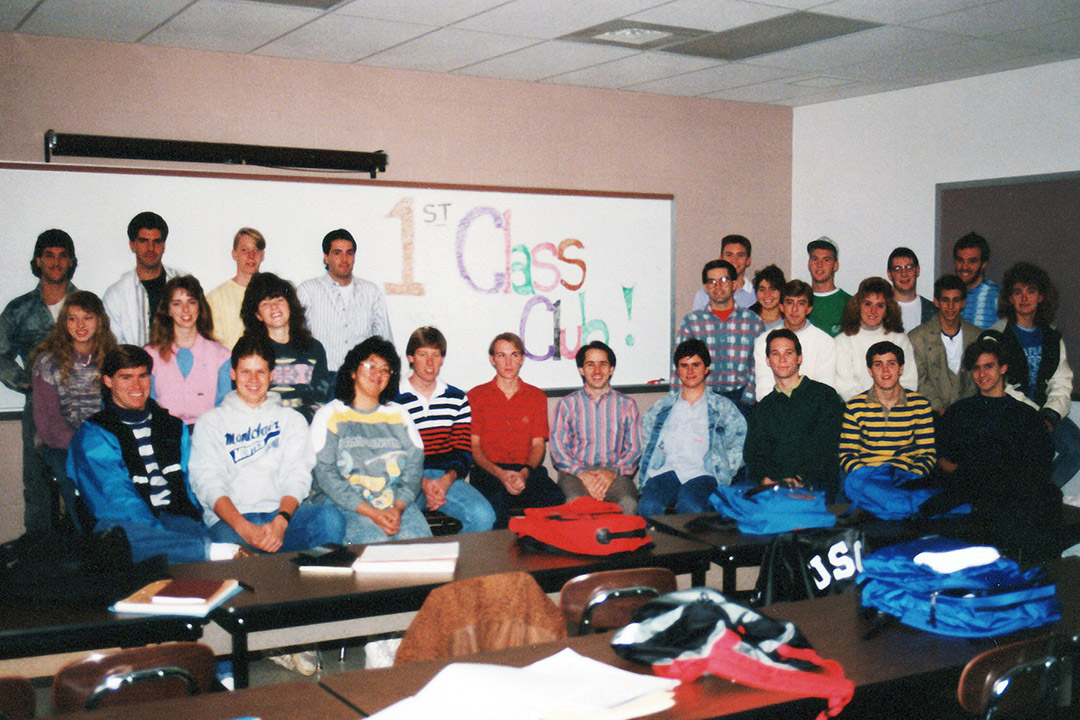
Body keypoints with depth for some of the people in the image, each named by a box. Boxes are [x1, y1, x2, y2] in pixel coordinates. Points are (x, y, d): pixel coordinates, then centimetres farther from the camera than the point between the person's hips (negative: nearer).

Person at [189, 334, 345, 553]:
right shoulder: (211, 422, 16)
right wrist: (245, 529, -18)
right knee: (226, 539, -40)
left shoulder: (292, 419, 21)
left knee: (331, 518, -30)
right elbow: (208, 484, 1)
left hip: (282, 513, 2)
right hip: (230, 520, -2)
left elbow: (297, 478, 7)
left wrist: (279, 523, -16)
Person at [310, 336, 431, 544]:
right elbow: (326, 475, -4)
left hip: (397, 502, 3)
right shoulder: (329, 415, 7)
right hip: (344, 504, -3)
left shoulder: (398, 414, 20)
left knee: (419, 537, -25)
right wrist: (371, 513, -15)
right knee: (375, 539, -31)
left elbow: (415, 466, 9)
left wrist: (398, 507, -11)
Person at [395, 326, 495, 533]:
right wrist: (422, 483, -15)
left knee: (484, 517, -25)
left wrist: (448, 479, -10)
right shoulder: (393, 401, 2)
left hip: (448, 478, 3)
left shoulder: (458, 399, 14)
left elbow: (463, 451, 10)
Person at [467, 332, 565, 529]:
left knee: (556, 501, -30)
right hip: (488, 472, -2)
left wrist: (525, 473, -12)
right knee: (496, 505, -37)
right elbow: (474, 445, 5)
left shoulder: (537, 396, 18)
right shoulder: (476, 396, 12)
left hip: (528, 471, 2)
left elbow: (538, 444, 10)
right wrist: (500, 474, -13)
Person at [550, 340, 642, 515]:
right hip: (575, 472, 0)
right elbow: (557, 448, 4)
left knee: (628, 505, -34)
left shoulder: (627, 404, 16)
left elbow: (634, 448, 10)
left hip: (615, 473, 1)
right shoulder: (567, 404, 13)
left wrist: (613, 472, -10)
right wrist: (582, 473, -14)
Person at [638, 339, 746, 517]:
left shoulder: (723, 407, 20)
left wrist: (722, 469, -3)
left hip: (702, 473, -1)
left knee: (690, 507, -36)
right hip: (666, 470, 2)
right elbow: (643, 441, 22)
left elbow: (739, 446, 13)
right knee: (649, 506, -32)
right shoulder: (661, 408, 25)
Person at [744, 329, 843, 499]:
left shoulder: (824, 394, 12)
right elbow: (753, 452, 12)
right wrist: (765, 479, -12)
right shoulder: (763, 408, 23)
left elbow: (824, 445, 0)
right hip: (772, 488, 4)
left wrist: (800, 479, -15)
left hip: (815, 484, -4)